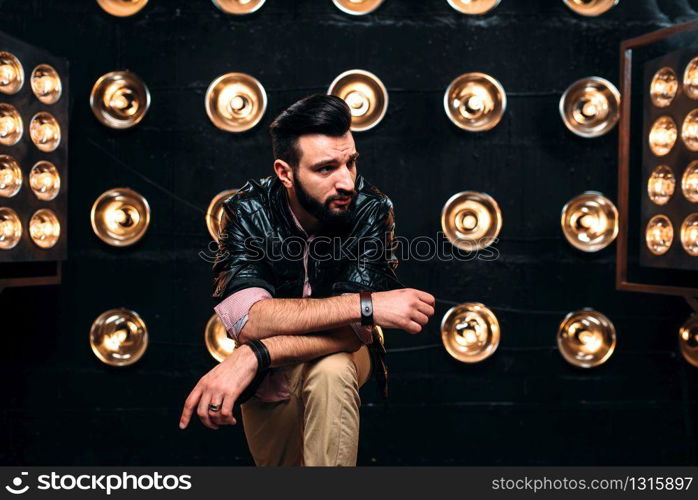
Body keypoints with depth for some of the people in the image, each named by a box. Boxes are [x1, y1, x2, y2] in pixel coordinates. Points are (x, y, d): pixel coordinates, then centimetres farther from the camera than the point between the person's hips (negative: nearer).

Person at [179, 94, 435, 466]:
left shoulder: (372, 208, -24)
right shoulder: (248, 211, -22)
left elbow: (355, 328, -33)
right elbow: (247, 319, -37)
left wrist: (253, 356, -46)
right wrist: (366, 305, -45)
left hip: (345, 352, -1)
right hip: (268, 377, 2)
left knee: (330, 372, -35)